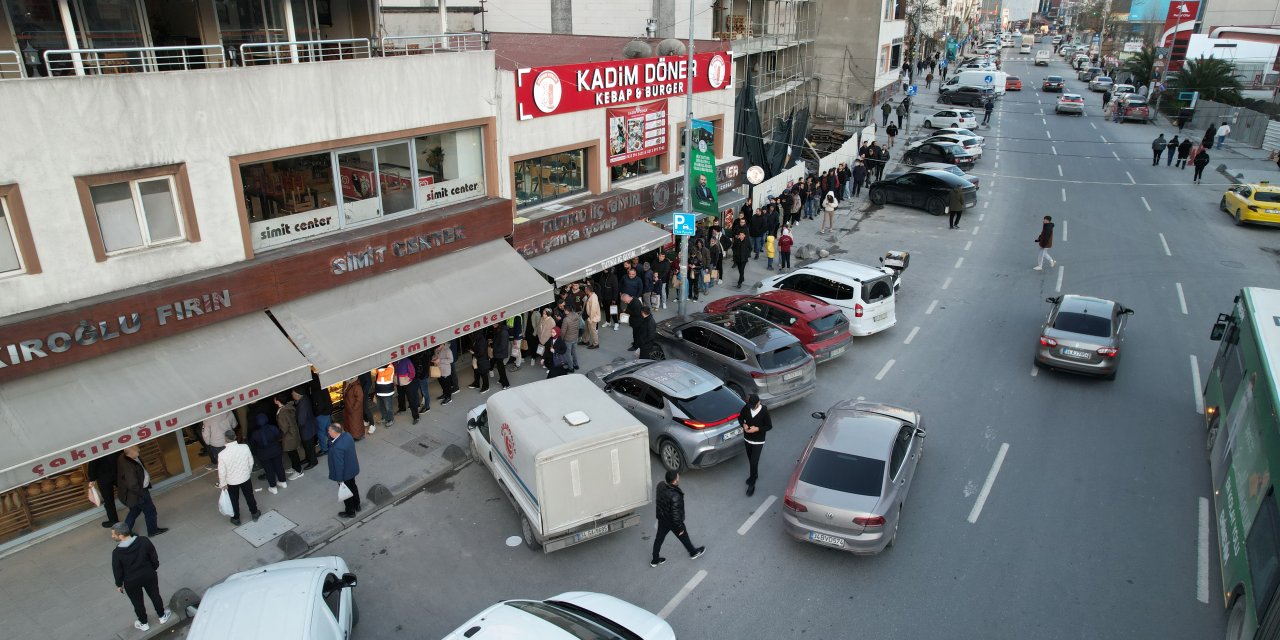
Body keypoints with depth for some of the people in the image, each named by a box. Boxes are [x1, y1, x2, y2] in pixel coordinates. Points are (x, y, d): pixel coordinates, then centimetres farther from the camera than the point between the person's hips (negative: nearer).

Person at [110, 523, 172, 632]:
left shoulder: (117, 552, -27)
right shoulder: (144, 541, -22)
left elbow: (117, 570, -12)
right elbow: (154, 558, -8)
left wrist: (119, 584, 6)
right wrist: (154, 569, 12)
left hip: (131, 582, -2)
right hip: (149, 576, 2)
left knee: (138, 603, 23)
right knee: (155, 596, 25)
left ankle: (143, 623, 43)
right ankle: (162, 616, 45)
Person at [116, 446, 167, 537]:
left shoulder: (124, 457, -7)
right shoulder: (128, 466, -36)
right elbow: (133, 485, -31)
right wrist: (143, 493, -18)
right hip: (136, 493, -9)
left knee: (135, 510, 26)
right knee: (150, 510, 11)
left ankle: (125, 532, 39)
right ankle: (153, 530, 31)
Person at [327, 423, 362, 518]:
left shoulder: (337, 447, -38)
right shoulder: (347, 435, -13)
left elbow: (339, 465, -28)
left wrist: (340, 479, -17)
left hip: (345, 473, -8)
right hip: (352, 468, 8)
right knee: (353, 487, 28)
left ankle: (350, 512, 36)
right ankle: (357, 505, 49)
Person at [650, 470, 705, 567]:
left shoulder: (660, 485, -18)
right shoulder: (675, 496, -41)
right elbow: (675, 515, -29)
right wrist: (680, 528, -13)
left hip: (661, 518, 6)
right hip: (672, 522, -6)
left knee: (659, 538, 24)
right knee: (683, 537, 22)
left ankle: (655, 560, 43)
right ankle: (693, 552, 50)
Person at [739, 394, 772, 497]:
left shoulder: (764, 411, -21)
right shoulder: (746, 407, -12)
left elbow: (769, 426, -12)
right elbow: (740, 417, 5)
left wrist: (757, 429, -25)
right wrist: (743, 424, -16)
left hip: (758, 441, -4)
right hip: (747, 439, 5)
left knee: (754, 462, -4)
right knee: (750, 460, 22)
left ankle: (752, 485, 9)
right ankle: (754, 474, 47)